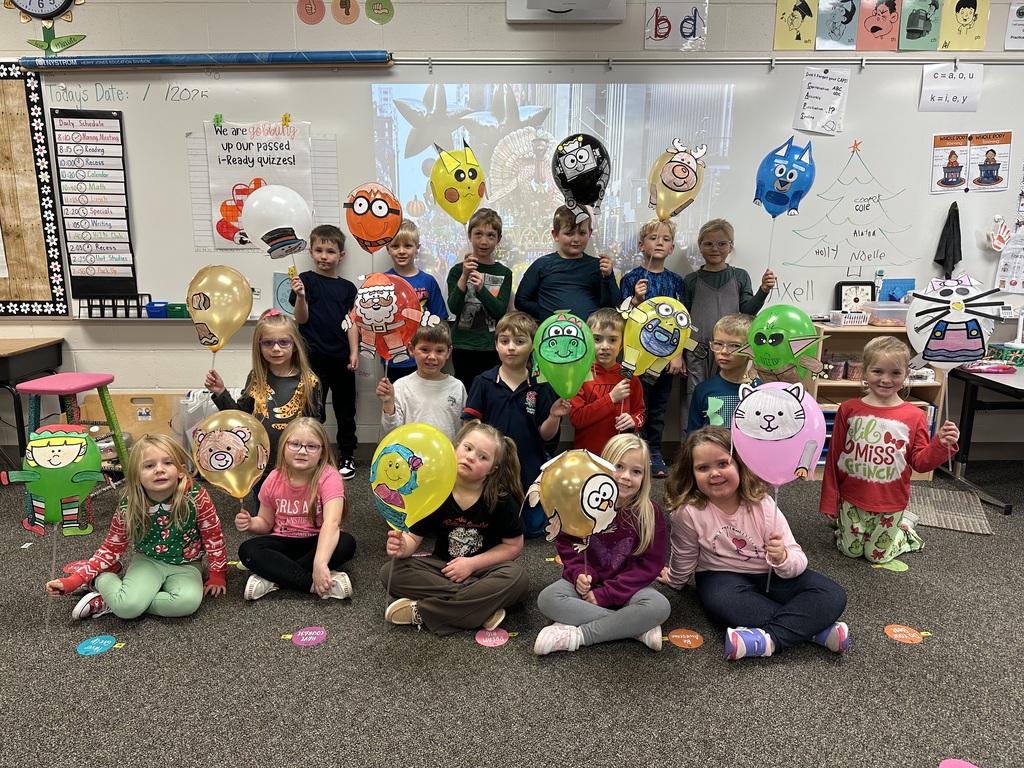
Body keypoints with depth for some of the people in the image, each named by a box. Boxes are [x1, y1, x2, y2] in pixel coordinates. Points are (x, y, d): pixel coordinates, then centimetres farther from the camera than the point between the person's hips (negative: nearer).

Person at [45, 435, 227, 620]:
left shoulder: (196, 496, -22)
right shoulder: (129, 506, -15)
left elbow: (213, 534, -9)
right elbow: (112, 547, -1)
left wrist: (217, 575, -3)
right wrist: (73, 581, -8)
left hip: (185, 565, 1)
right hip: (148, 561, 0)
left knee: (188, 602, -32)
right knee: (127, 606, -29)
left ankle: (109, 602, -12)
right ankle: (101, 581, 5)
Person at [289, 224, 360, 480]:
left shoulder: (347, 288, 9)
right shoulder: (306, 280, 1)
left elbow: (352, 323, 7)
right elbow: (301, 318, -5)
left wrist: (354, 353, -2)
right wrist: (300, 296, -24)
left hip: (342, 358, 3)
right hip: (315, 357, -3)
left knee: (345, 410, 10)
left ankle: (347, 456, 22)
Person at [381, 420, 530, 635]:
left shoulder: (502, 499, -16)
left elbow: (513, 546, -10)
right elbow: (414, 537, -8)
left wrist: (472, 563, -21)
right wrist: (402, 547, -33)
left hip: (484, 568, -2)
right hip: (443, 566, 2)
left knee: (517, 578, -34)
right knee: (390, 572, -21)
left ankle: (420, 612, -27)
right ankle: (481, 608, -25)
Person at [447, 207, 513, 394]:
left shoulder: (504, 273, 5)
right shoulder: (458, 270, 2)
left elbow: (501, 310, -6)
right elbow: (454, 307, -9)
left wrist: (480, 288, -21)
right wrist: (464, 276, -21)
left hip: (493, 348, 1)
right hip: (464, 347, -1)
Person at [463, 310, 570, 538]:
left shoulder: (540, 387, -4)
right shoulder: (484, 382, -5)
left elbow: (545, 435, -2)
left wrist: (554, 416, -19)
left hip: (530, 468, 1)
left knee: (533, 528, 13)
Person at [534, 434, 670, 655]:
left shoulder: (650, 513, -11)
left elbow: (649, 564, -11)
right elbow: (566, 542, 4)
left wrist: (605, 595, -18)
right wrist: (579, 573, -16)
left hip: (627, 587, -1)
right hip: (587, 582, 1)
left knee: (659, 606, -31)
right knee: (548, 599, -27)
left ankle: (576, 635, -25)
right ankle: (638, 629, -23)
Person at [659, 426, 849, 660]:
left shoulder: (762, 504, -14)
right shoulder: (688, 512, -20)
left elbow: (798, 560, -14)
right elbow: (684, 559, 0)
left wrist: (783, 558, -36)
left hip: (770, 575, 3)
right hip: (722, 577, -2)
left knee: (833, 596, -19)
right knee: (724, 600, -39)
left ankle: (769, 638, -33)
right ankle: (817, 629, -25)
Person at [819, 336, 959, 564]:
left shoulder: (914, 416, -9)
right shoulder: (848, 409, -9)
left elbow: (920, 462, -5)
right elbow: (833, 457, -3)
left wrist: (941, 444, -25)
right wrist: (829, 503, -1)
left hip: (890, 503, -1)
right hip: (851, 499, 1)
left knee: (877, 555, 15)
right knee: (850, 550, 15)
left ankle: (905, 528, 41)